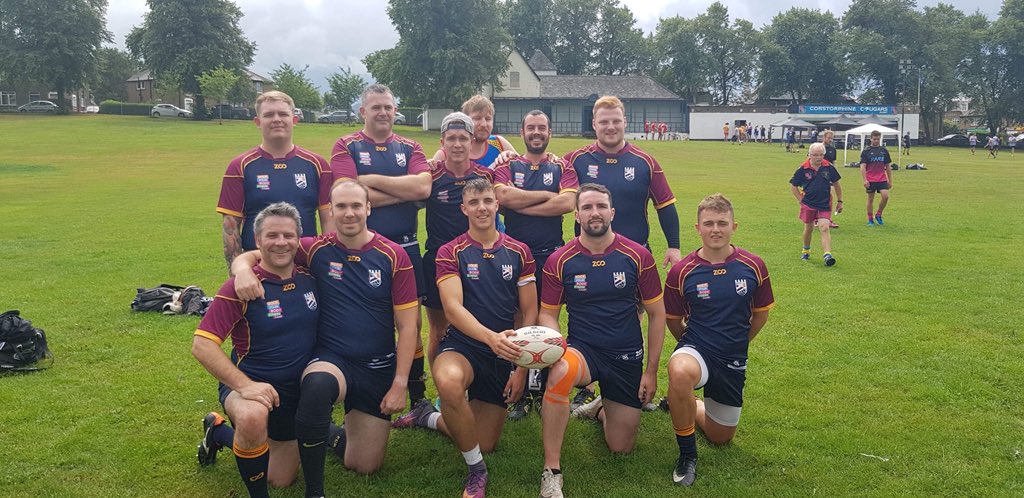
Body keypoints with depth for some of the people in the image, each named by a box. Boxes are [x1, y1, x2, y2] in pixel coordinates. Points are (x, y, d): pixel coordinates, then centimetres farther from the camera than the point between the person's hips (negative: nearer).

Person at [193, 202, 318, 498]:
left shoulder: (309, 279, -3)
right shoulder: (241, 287, -18)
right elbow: (201, 345, -23)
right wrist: (245, 385, -32)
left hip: (297, 394, 6)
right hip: (252, 387, -5)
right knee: (253, 417, -43)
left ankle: (219, 432, 42)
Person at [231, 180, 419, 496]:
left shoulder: (394, 256, -7)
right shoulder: (316, 250, -5)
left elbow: (407, 327, -5)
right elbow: (251, 255, -1)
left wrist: (400, 384, -10)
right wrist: (243, 269, -26)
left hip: (379, 367, 1)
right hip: (330, 359, -1)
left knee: (364, 467, 6)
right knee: (317, 386, -39)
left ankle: (336, 433, 42)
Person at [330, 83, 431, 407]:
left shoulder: (410, 148, 10)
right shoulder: (346, 147, 1)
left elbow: (423, 187, -9)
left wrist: (372, 180, -10)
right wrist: (405, 191, -9)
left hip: (405, 247, 3)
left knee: (411, 323, 8)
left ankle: (418, 398, 19)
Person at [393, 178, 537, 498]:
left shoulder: (519, 252, 2)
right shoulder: (450, 252, -5)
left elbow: (530, 312, 3)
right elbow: (453, 308, -19)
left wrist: (522, 367, -5)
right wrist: (490, 337, -37)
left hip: (503, 354, 3)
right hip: (463, 346, -3)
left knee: (485, 444, 6)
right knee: (448, 380, -40)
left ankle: (429, 417, 35)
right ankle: (476, 470, -16)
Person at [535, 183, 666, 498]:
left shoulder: (637, 256, -7)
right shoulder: (560, 261, -7)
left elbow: (656, 314, 1)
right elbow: (548, 314, 1)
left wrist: (651, 371, -1)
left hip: (627, 358, 2)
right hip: (582, 351, -1)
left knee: (622, 448, 6)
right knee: (560, 372, -39)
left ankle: (600, 409, 43)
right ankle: (551, 472, -26)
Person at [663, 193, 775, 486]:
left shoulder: (753, 266, -6)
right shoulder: (681, 272, -11)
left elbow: (760, 314, 9)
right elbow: (673, 320, 3)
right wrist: (693, 344, 9)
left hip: (733, 361, 3)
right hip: (695, 350, -3)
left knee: (720, 438, 13)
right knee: (679, 373, -41)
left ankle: (687, 407, 45)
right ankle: (687, 454, -17)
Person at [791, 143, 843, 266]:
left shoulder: (829, 167, -3)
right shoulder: (803, 169, -6)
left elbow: (836, 184, 10)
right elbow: (793, 185, 5)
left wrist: (840, 201, 11)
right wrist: (801, 199, 0)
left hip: (825, 204, 0)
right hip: (808, 204, 1)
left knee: (824, 228, -14)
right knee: (808, 229, 14)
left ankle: (827, 255, -22)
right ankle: (806, 251, 36)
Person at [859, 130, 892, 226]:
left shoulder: (884, 150, 8)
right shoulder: (866, 151, -1)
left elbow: (888, 166, 14)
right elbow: (863, 166, -5)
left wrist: (890, 180, 12)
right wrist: (865, 180, -16)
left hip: (882, 179, 2)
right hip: (870, 180, -2)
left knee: (885, 196, -14)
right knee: (870, 199, 3)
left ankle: (878, 215, 7)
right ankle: (870, 219, 14)